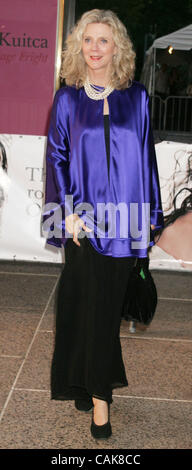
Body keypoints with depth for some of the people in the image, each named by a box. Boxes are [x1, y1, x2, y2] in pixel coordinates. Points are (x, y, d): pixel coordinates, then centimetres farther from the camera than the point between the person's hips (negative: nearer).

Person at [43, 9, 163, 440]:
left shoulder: (136, 97, 6)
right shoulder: (68, 98, 3)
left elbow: (146, 156, 8)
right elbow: (56, 156, 2)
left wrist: (151, 212, 6)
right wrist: (68, 211, -8)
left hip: (125, 213, 2)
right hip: (84, 215, -1)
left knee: (110, 302, 7)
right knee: (94, 302, -1)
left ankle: (90, 384, 24)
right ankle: (98, 394, 11)